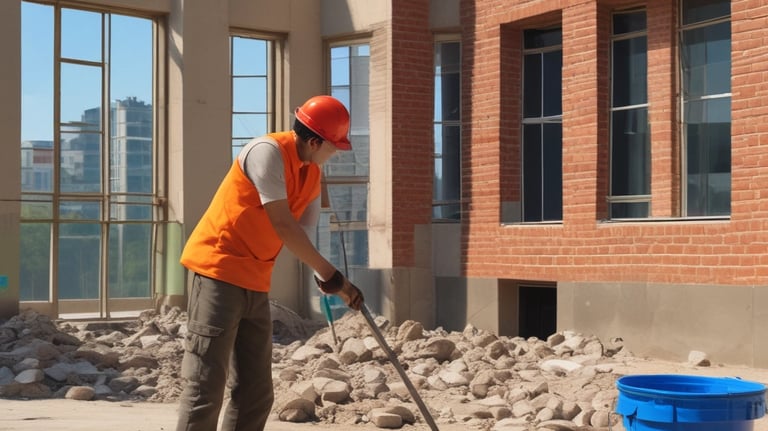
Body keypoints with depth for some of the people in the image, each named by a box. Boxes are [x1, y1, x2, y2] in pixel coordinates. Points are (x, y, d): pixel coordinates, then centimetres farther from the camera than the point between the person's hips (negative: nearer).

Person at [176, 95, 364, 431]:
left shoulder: (312, 174, 12)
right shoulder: (268, 151, -14)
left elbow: (303, 231, 12)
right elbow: (282, 225, -18)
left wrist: (325, 277, -3)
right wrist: (332, 275, -15)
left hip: (255, 282, 9)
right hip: (217, 268, -9)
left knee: (256, 393, 9)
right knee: (205, 387, -11)